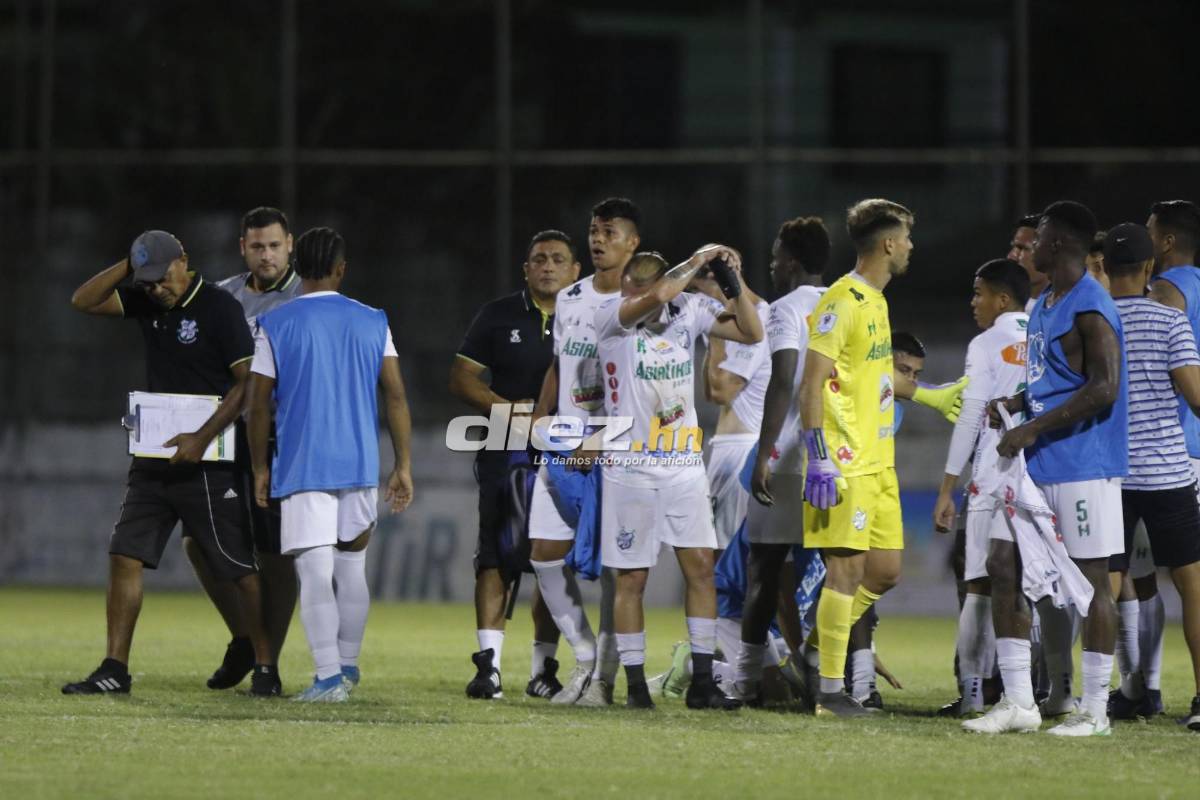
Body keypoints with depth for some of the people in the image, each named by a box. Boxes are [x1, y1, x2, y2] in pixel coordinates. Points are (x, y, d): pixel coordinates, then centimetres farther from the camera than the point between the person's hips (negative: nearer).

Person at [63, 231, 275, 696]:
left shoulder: (220, 308, -11)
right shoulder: (147, 303, 9)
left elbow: (248, 382, -15)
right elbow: (83, 302, 8)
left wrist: (203, 438, -22)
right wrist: (127, 267, -5)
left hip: (206, 461, -7)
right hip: (154, 459, 7)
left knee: (240, 567, -3)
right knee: (125, 556, -1)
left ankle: (265, 669, 6)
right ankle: (114, 670, 1)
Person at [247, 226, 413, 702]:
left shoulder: (275, 326, -1)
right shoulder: (372, 323, 5)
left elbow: (259, 403, -1)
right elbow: (396, 397, 3)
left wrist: (260, 470, 9)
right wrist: (403, 467, 8)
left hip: (301, 466, -3)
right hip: (360, 465, 3)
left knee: (316, 574, -5)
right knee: (352, 566, 17)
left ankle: (329, 678, -11)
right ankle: (348, 666, 28)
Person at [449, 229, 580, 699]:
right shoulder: (499, 317, 5)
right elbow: (462, 379, 4)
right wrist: (506, 409, -13)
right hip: (506, 453, -2)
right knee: (497, 556, -11)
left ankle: (543, 667, 14)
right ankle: (488, 664, -15)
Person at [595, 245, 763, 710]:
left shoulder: (688, 309, 0)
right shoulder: (610, 316, -13)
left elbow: (751, 333, 2)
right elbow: (656, 297, -31)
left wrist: (733, 285, -12)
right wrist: (697, 262, -19)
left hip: (684, 464, 3)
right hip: (631, 467, -3)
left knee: (701, 566, -2)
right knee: (632, 578, 2)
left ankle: (702, 683, 2)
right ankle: (635, 685, 9)